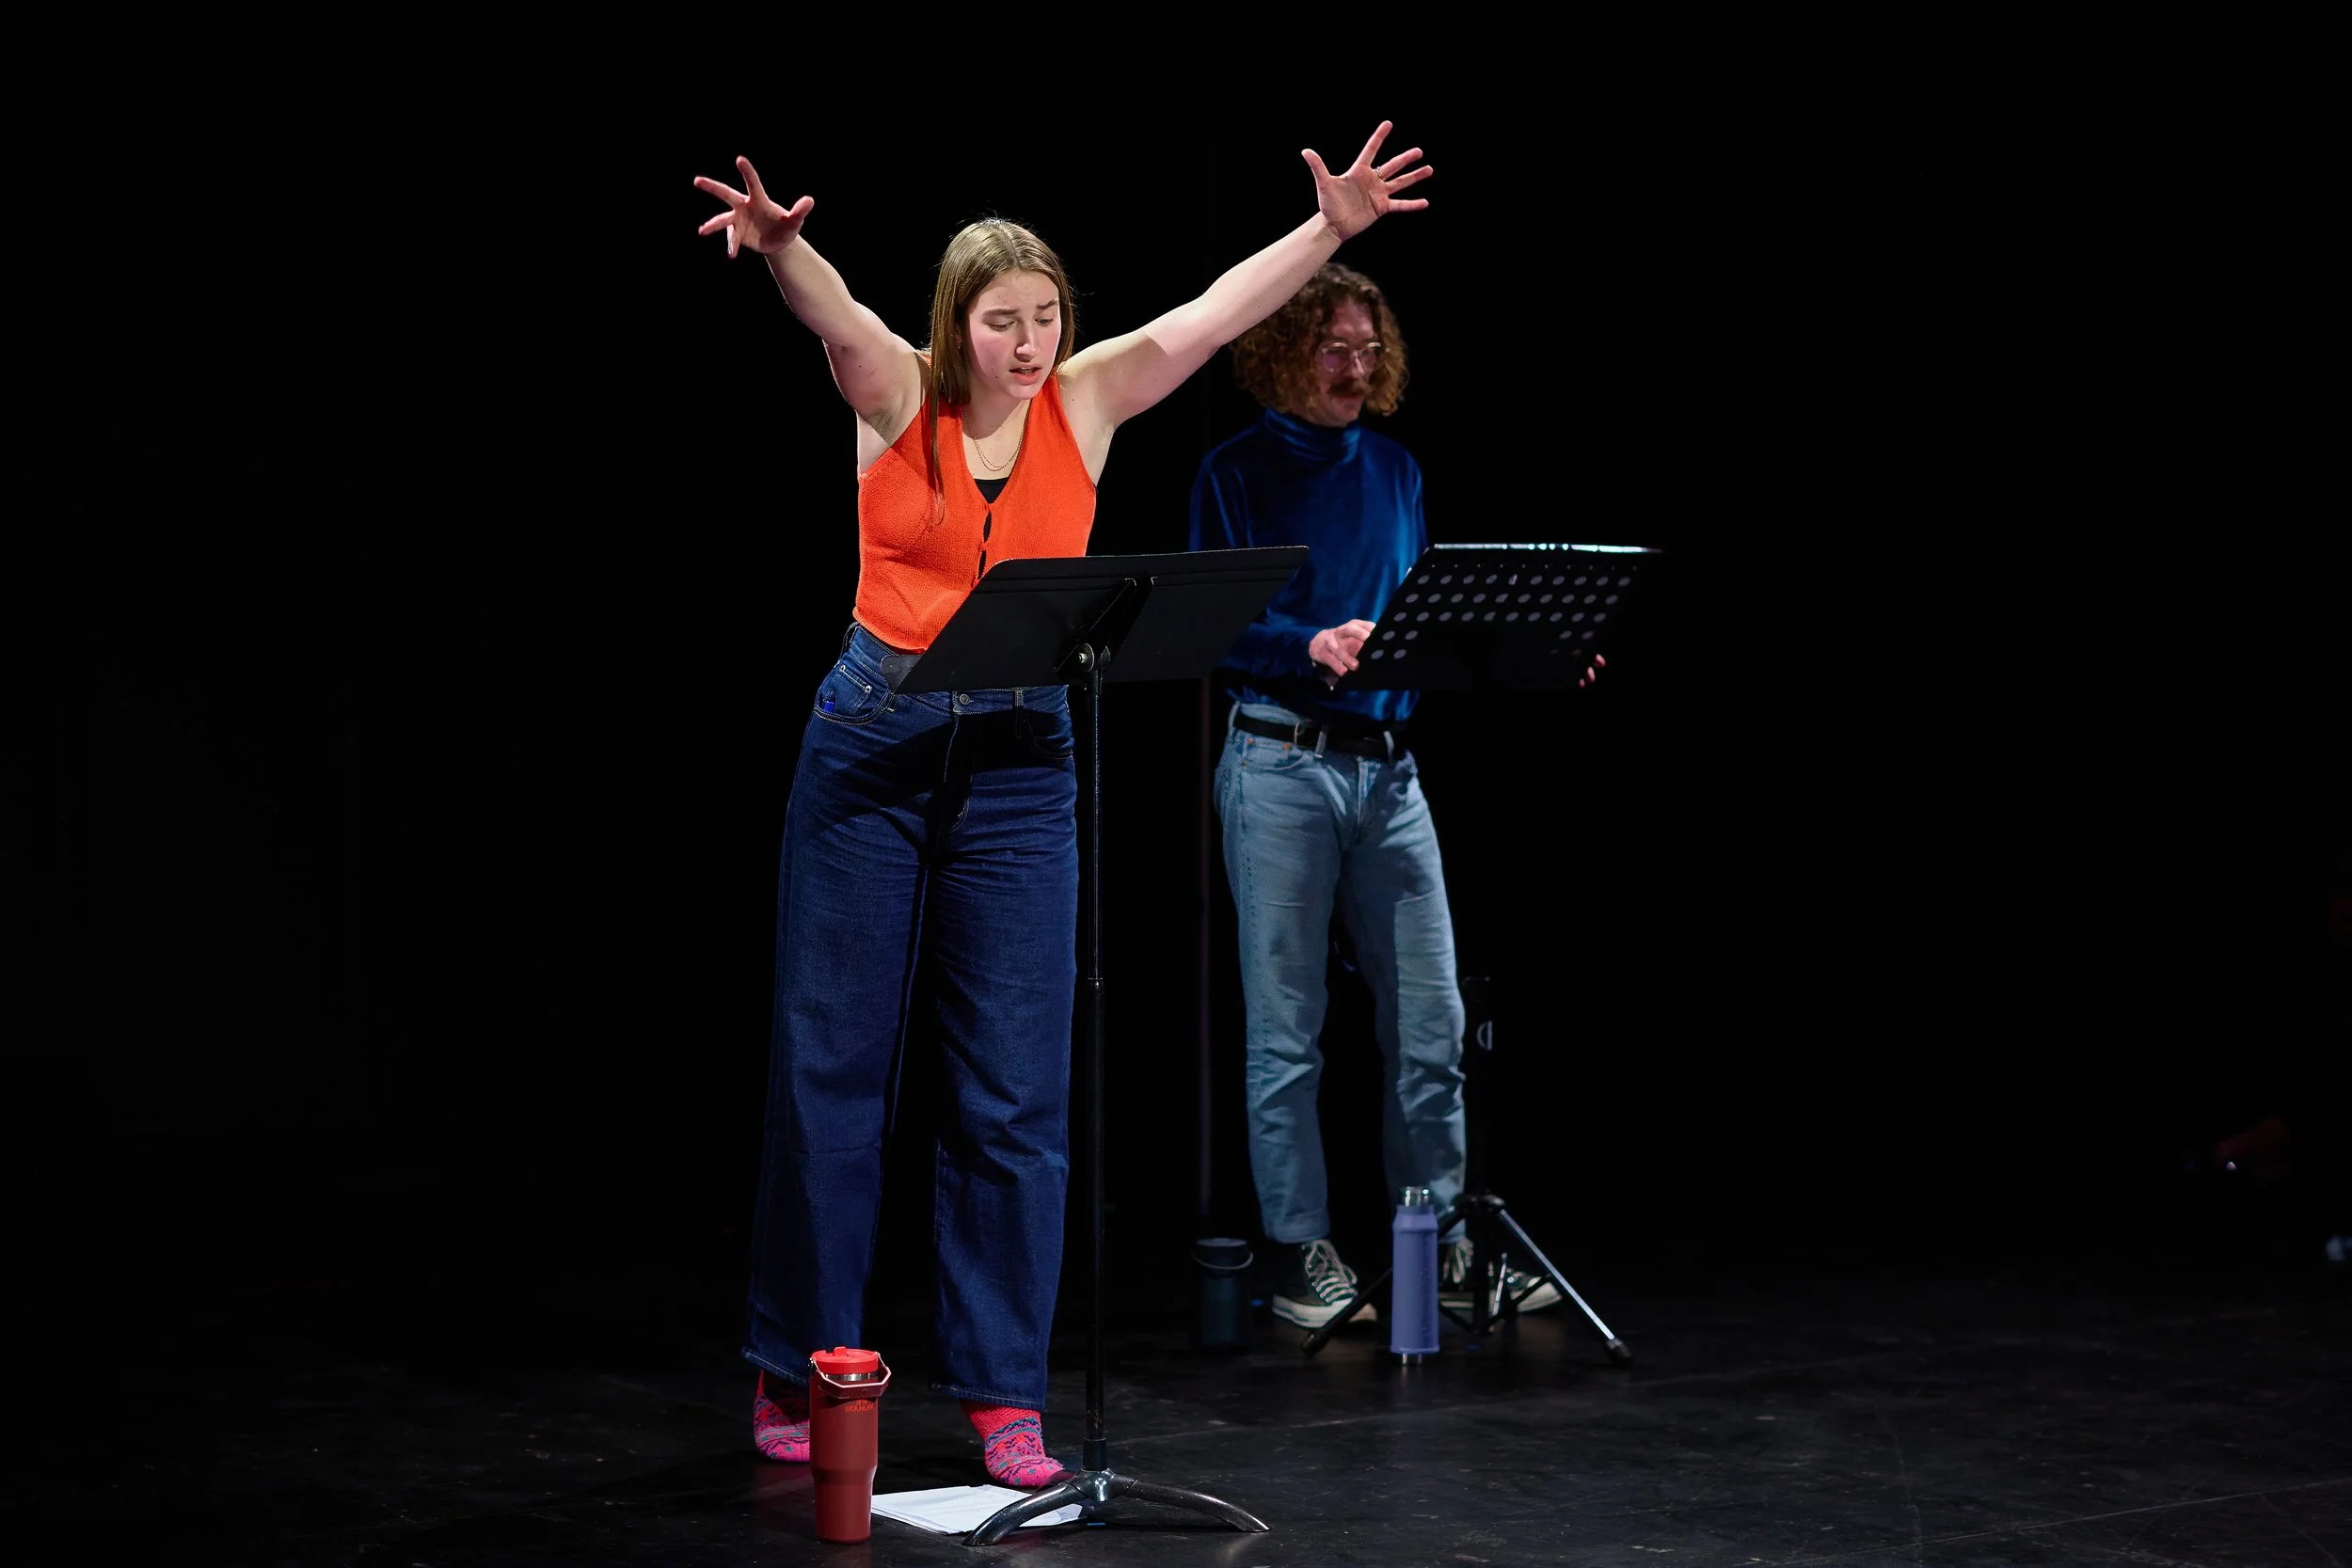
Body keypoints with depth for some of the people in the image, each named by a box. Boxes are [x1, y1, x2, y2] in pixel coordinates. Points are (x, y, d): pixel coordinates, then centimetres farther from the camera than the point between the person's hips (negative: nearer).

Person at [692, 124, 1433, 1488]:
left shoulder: (1083, 405, 1)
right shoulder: (899, 395, -3)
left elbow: (1210, 313, -9)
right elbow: (835, 310, -24)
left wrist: (1330, 231, -21)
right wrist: (780, 244, -45)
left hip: (1020, 760, 1)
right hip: (872, 744, -1)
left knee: (1018, 1092, 1)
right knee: (830, 1065, 5)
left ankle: (1004, 1393, 9)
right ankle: (798, 1372, 18)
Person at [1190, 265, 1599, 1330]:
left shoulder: (1395, 471, 14)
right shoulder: (1239, 473, -2)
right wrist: (1313, 646, -26)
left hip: (1389, 769, 5)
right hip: (1281, 767, -5)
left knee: (1430, 1020, 4)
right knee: (1286, 1029, 0)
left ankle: (1441, 1244, 14)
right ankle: (1300, 1253, 9)